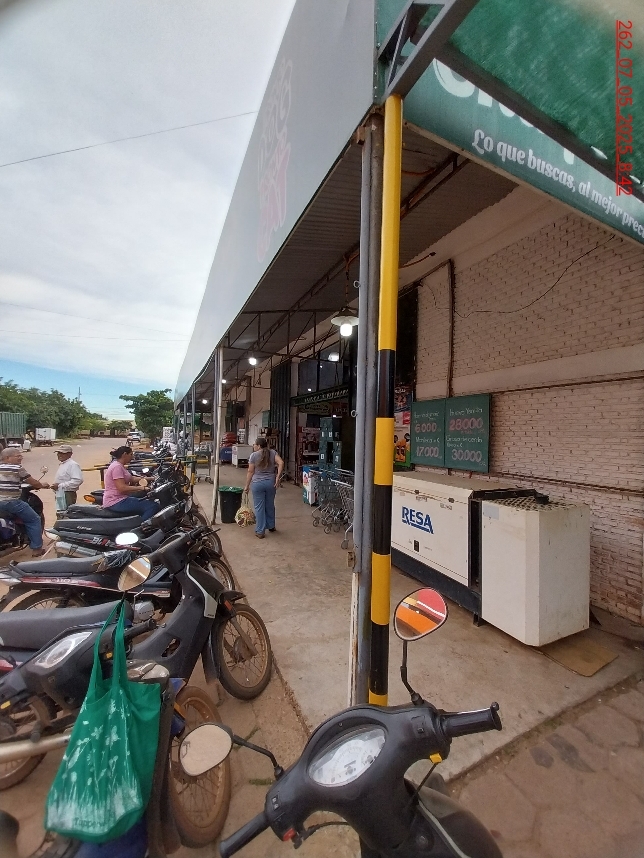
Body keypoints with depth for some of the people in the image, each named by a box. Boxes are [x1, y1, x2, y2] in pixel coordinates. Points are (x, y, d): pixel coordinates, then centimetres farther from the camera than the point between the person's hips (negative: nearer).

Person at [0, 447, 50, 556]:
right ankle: (37, 548, 7)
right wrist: (42, 485, 17)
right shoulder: (17, 468, -8)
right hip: (11, 502, -6)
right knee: (34, 520, 7)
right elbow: (32, 482, -3)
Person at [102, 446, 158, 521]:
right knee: (152, 506, -20)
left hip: (120, 498, 11)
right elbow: (122, 488, -25)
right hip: (116, 502, -11)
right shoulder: (117, 467, -17)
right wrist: (141, 488, -24)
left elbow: (132, 479, 14)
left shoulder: (120, 466, 15)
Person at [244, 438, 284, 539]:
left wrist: (247, 486, 3)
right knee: (270, 505, 17)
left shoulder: (253, 455, -6)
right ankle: (271, 526, 32)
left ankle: (260, 532, 9)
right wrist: (277, 477, -10)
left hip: (257, 484, -3)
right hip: (270, 483, 3)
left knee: (259, 508, 4)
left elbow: (250, 472, -5)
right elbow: (281, 463, -12)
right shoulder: (273, 453, 2)